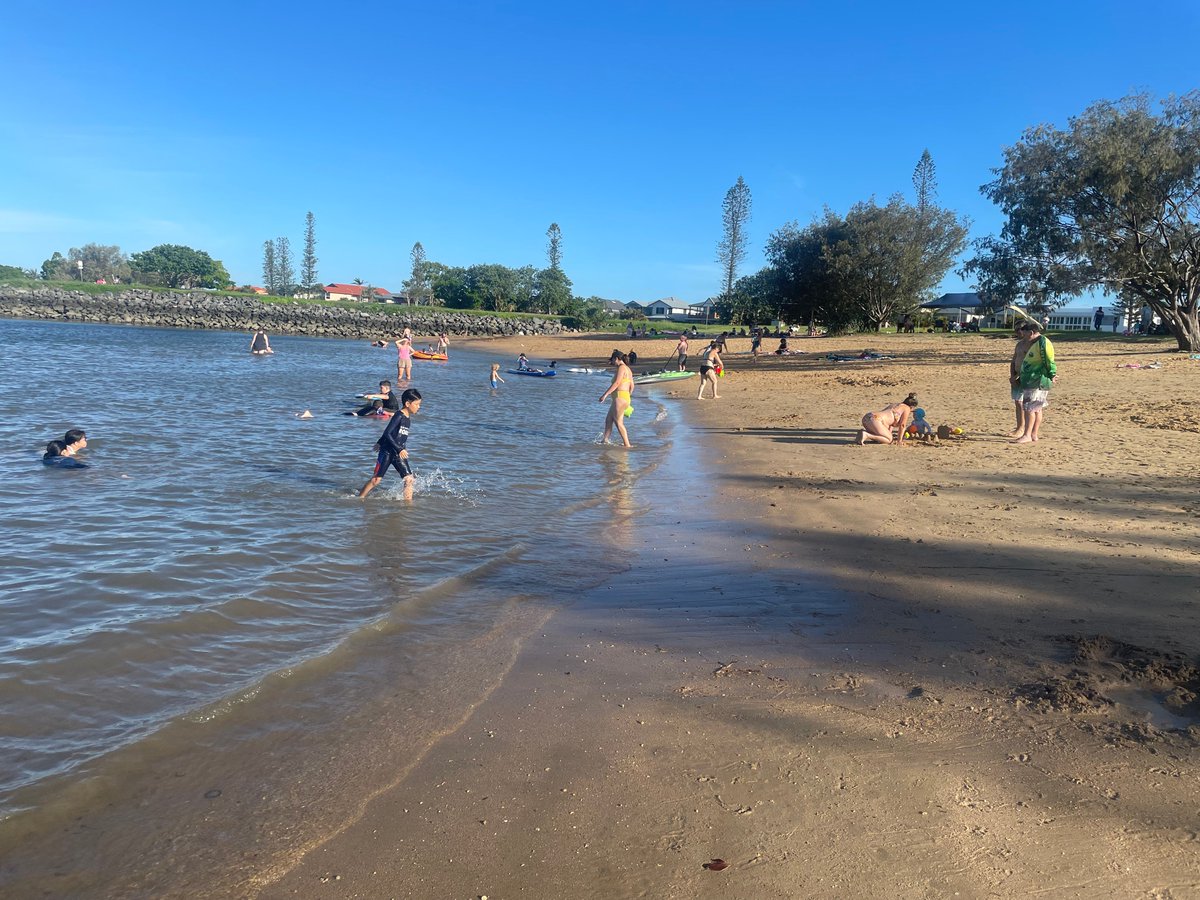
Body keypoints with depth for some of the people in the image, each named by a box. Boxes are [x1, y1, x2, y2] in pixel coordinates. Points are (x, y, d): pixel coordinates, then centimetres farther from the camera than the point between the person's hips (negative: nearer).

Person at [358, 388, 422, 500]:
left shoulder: (408, 418, 9)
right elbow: (387, 433, -21)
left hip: (399, 453, 7)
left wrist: (380, 442, 30)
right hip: (387, 451, -7)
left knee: (409, 479, -3)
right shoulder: (399, 416, -15)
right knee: (376, 479, -1)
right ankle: (359, 498, 14)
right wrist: (400, 449, -24)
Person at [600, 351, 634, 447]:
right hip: (625, 397, 10)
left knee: (618, 422, -7)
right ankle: (605, 440, 12)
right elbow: (632, 385, 21)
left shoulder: (621, 367, -9)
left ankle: (627, 444, -7)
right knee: (608, 419, 12)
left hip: (620, 397, -10)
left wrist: (605, 394, -21)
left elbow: (616, 383, -19)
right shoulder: (628, 369, 19)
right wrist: (628, 398, 31)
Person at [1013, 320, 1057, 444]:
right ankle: (1034, 435, 15)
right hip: (1030, 381, 10)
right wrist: (1021, 376, 30)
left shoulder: (1043, 343, -15)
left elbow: (1049, 362, -20)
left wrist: (1052, 376, -24)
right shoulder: (1033, 343, 17)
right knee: (1037, 409, 12)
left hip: (1038, 382, -10)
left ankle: (1027, 435, -9)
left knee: (1029, 408, -10)